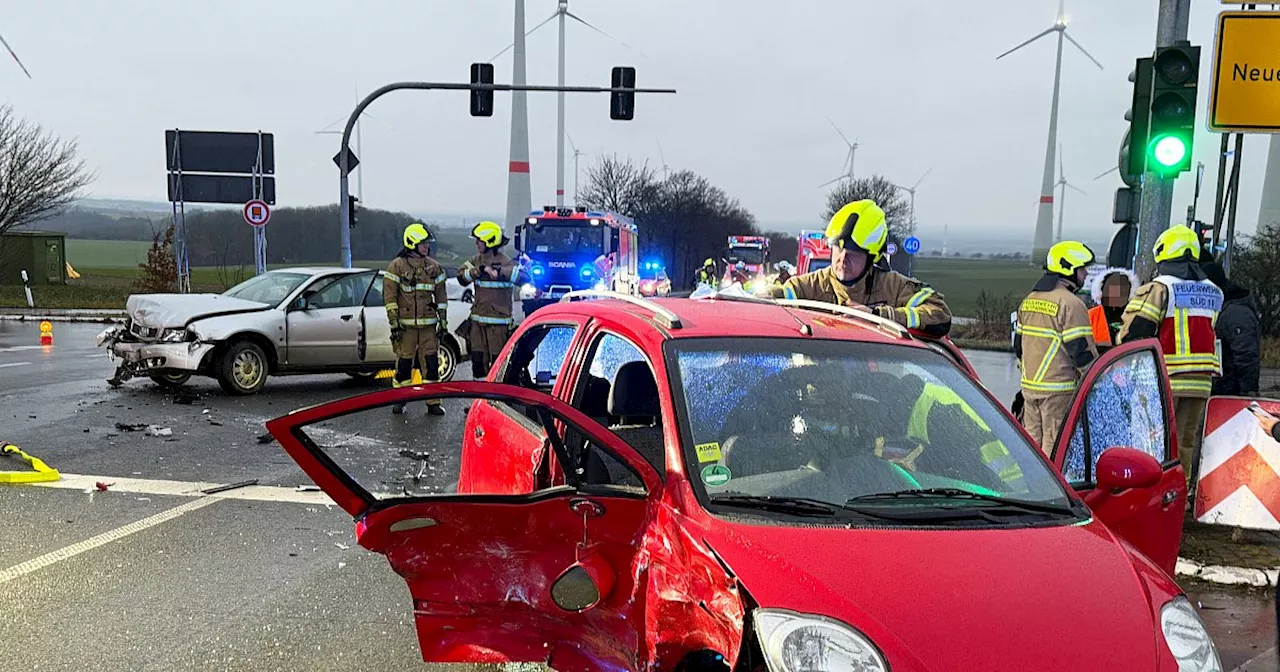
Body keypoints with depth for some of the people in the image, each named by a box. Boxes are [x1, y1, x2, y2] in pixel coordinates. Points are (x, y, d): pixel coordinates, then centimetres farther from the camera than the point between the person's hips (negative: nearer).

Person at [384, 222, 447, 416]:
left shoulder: (433, 266, 11)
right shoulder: (396, 266, -1)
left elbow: (441, 295, 15)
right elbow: (389, 296, -3)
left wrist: (443, 320, 10)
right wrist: (394, 322, -8)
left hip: (428, 323, 3)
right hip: (405, 324, -3)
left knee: (431, 363, 0)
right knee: (404, 363, 2)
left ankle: (433, 402, 5)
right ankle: (399, 400, 15)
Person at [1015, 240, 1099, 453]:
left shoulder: (1028, 301, 13)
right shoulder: (1071, 304, -13)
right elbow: (1081, 350, -15)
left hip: (1029, 386, 8)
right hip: (1059, 390, -8)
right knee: (1055, 448, -2)